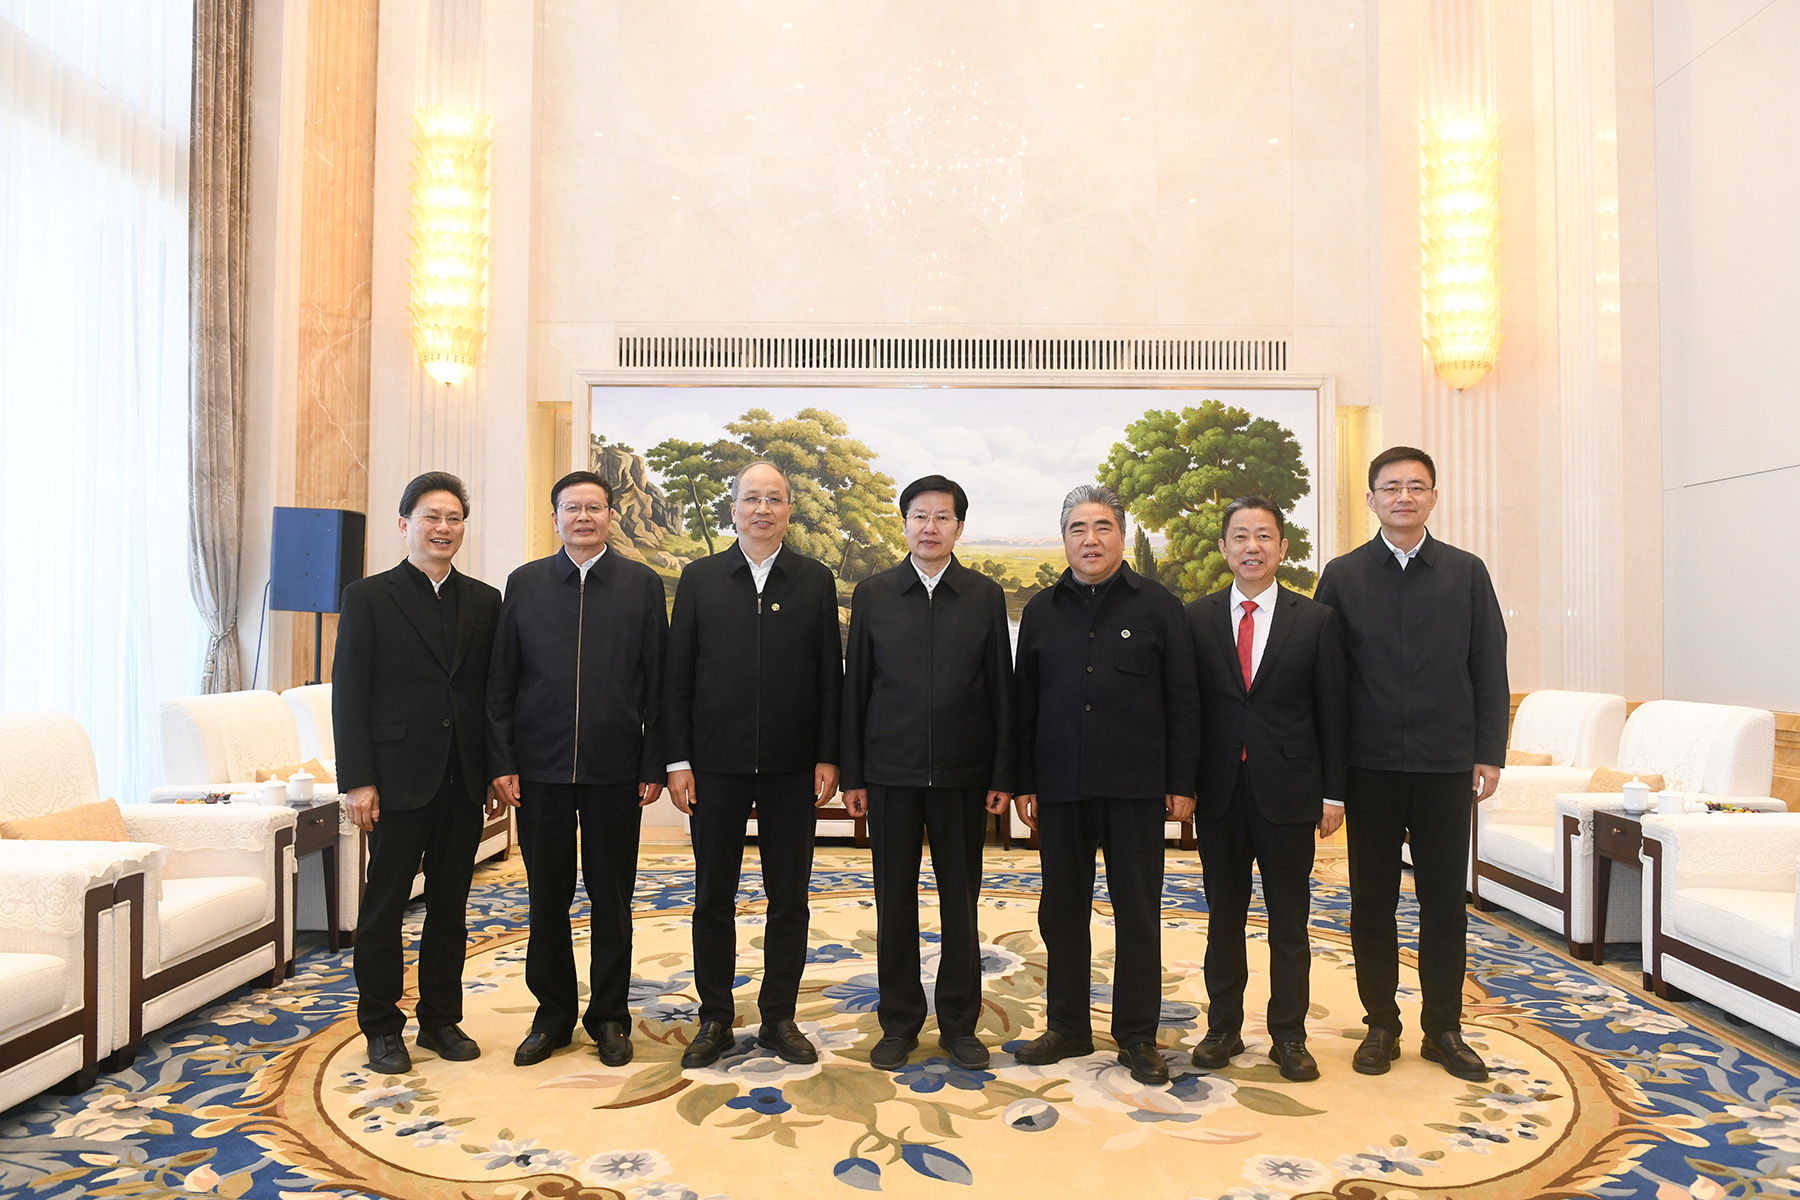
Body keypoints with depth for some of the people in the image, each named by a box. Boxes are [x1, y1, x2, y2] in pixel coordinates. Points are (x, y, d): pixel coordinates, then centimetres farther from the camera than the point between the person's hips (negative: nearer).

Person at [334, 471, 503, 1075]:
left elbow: (494, 690, 10)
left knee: (450, 905, 12)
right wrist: (357, 781, -11)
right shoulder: (368, 597, -1)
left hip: (463, 780, 4)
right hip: (399, 779, -3)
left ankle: (442, 1019, 26)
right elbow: (348, 695, -5)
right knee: (384, 906, 7)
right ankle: (381, 1028, 21)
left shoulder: (484, 601, 10)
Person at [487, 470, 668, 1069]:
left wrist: (654, 765, -3)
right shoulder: (525, 583, 6)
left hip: (615, 770, -1)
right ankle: (553, 1014, 26)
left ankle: (609, 1016, 23)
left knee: (612, 897, 9)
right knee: (547, 896, 10)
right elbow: (502, 683, 5)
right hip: (540, 769, 1)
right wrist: (501, 762, -1)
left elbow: (658, 683, 1)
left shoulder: (643, 585, 3)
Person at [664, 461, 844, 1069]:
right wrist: (677, 760, -3)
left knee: (789, 899, 8)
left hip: (792, 768, 0)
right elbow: (677, 676, 3)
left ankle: (780, 1018, 23)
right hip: (717, 766, 0)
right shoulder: (699, 579, 4)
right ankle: (715, 1019, 23)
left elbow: (830, 676, 4)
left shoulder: (815, 581, 5)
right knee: (713, 899, 8)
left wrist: (827, 758, -2)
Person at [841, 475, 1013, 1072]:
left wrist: (1003, 775, -1)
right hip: (891, 773, 0)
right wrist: (852, 775, 1)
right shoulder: (872, 594, 4)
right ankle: (899, 1022, 23)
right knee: (895, 903, 8)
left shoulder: (986, 596, 4)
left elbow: (1001, 690, 3)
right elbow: (855, 687, 4)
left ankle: (959, 1023, 23)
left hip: (963, 775, 0)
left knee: (961, 901, 9)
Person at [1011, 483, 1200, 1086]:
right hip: (1059, 786, 2)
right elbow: (1024, 701, 9)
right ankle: (1068, 1027, 25)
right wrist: (1022, 782, 4)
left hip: (1134, 786, -2)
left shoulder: (1158, 606, 2)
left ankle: (1137, 1036, 19)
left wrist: (1181, 783, -4)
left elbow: (1182, 700, 1)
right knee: (1062, 909, 10)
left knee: (1138, 912, 6)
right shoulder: (1042, 610, 9)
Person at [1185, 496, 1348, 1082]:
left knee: (1289, 921, 8)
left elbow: (1332, 711, 2)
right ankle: (1223, 1028, 25)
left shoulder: (1316, 620, 1)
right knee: (1223, 917, 11)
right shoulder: (1197, 618, 3)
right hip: (1219, 791, 1)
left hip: (1288, 792, -1)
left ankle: (1289, 1035, 22)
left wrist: (1333, 792, -1)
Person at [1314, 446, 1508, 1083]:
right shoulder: (1342, 575, 3)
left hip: (1445, 765, 1)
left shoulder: (1466, 572, 5)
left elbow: (1490, 668, 5)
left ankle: (1443, 1029, 22)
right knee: (1371, 904, 8)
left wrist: (1489, 753, -1)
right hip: (1370, 766, 0)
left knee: (1445, 905, 8)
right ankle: (1380, 1025, 21)